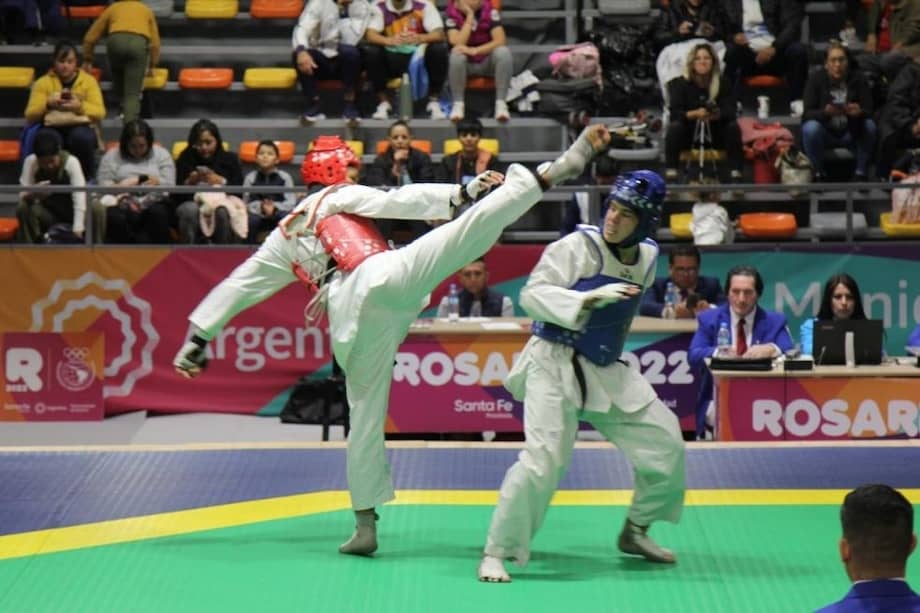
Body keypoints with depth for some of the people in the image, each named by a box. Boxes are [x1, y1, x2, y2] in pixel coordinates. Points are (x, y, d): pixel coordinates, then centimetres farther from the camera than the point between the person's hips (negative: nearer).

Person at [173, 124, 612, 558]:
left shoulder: (284, 237, 33)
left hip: (353, 316, 5)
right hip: (387, 277, -5)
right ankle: (549, 172, -32)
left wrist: (197, 337, 38)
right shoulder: (340, 198, 19)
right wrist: (461, 193, -2)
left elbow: (236, 286, 35)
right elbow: (400, 201, 3)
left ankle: (365, 523, 15)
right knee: (477, 225, -19)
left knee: (365, 416, 14)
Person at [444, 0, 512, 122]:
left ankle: (501, 103, -27)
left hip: (488, 62, 1)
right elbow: (458, 44, -24)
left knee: (503, 52, -30)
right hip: (466, 64, -1)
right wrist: (470, 16, -24)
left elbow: (500, 40, -20)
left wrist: (475, 50, -33)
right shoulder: (452, 14, -12)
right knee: (457, 53, -33)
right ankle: (458, 104, -25)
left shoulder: (490, 11, -10)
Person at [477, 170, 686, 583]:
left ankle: (635, 531, 28)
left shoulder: (647, 257, 6)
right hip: (556, 364, -7)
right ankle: (497, 553, -11)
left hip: (606, 371, 7)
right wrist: (591, 299, -35)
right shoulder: (578, 246, -14)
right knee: (544, 459, -21)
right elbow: (532, 293, -24)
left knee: (665, 441, 7)